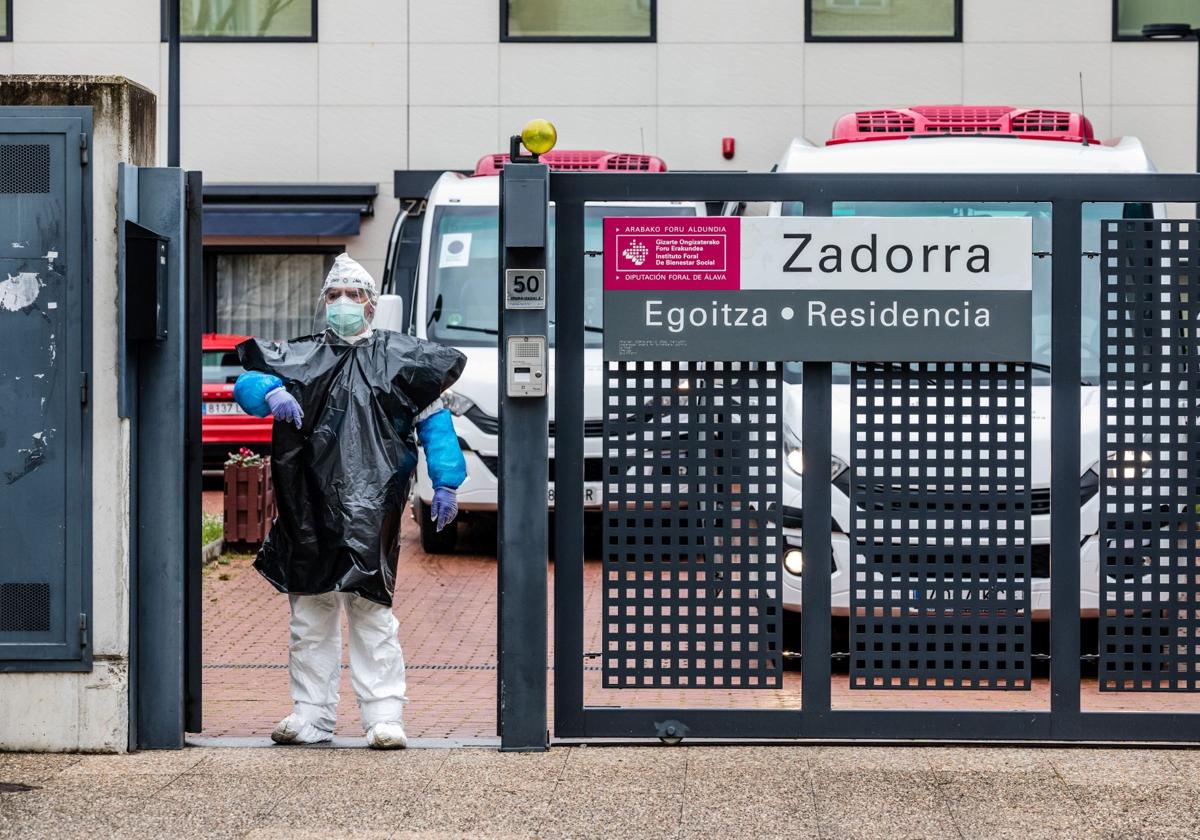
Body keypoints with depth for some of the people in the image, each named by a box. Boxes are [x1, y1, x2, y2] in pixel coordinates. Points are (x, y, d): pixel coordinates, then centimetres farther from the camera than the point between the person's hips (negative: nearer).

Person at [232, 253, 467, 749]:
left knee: (370, 607, -9)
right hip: (309, 505, 3)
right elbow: (246, 383, 6)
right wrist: (270, 392, -18)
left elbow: (434, 419, 11)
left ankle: (385, 716, -7)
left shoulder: (397, 357, 11)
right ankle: (311, 716, 15)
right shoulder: (301, 357, 17)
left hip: (370, 505, -3)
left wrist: (446, 483, 1)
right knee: (310, 609, 8)